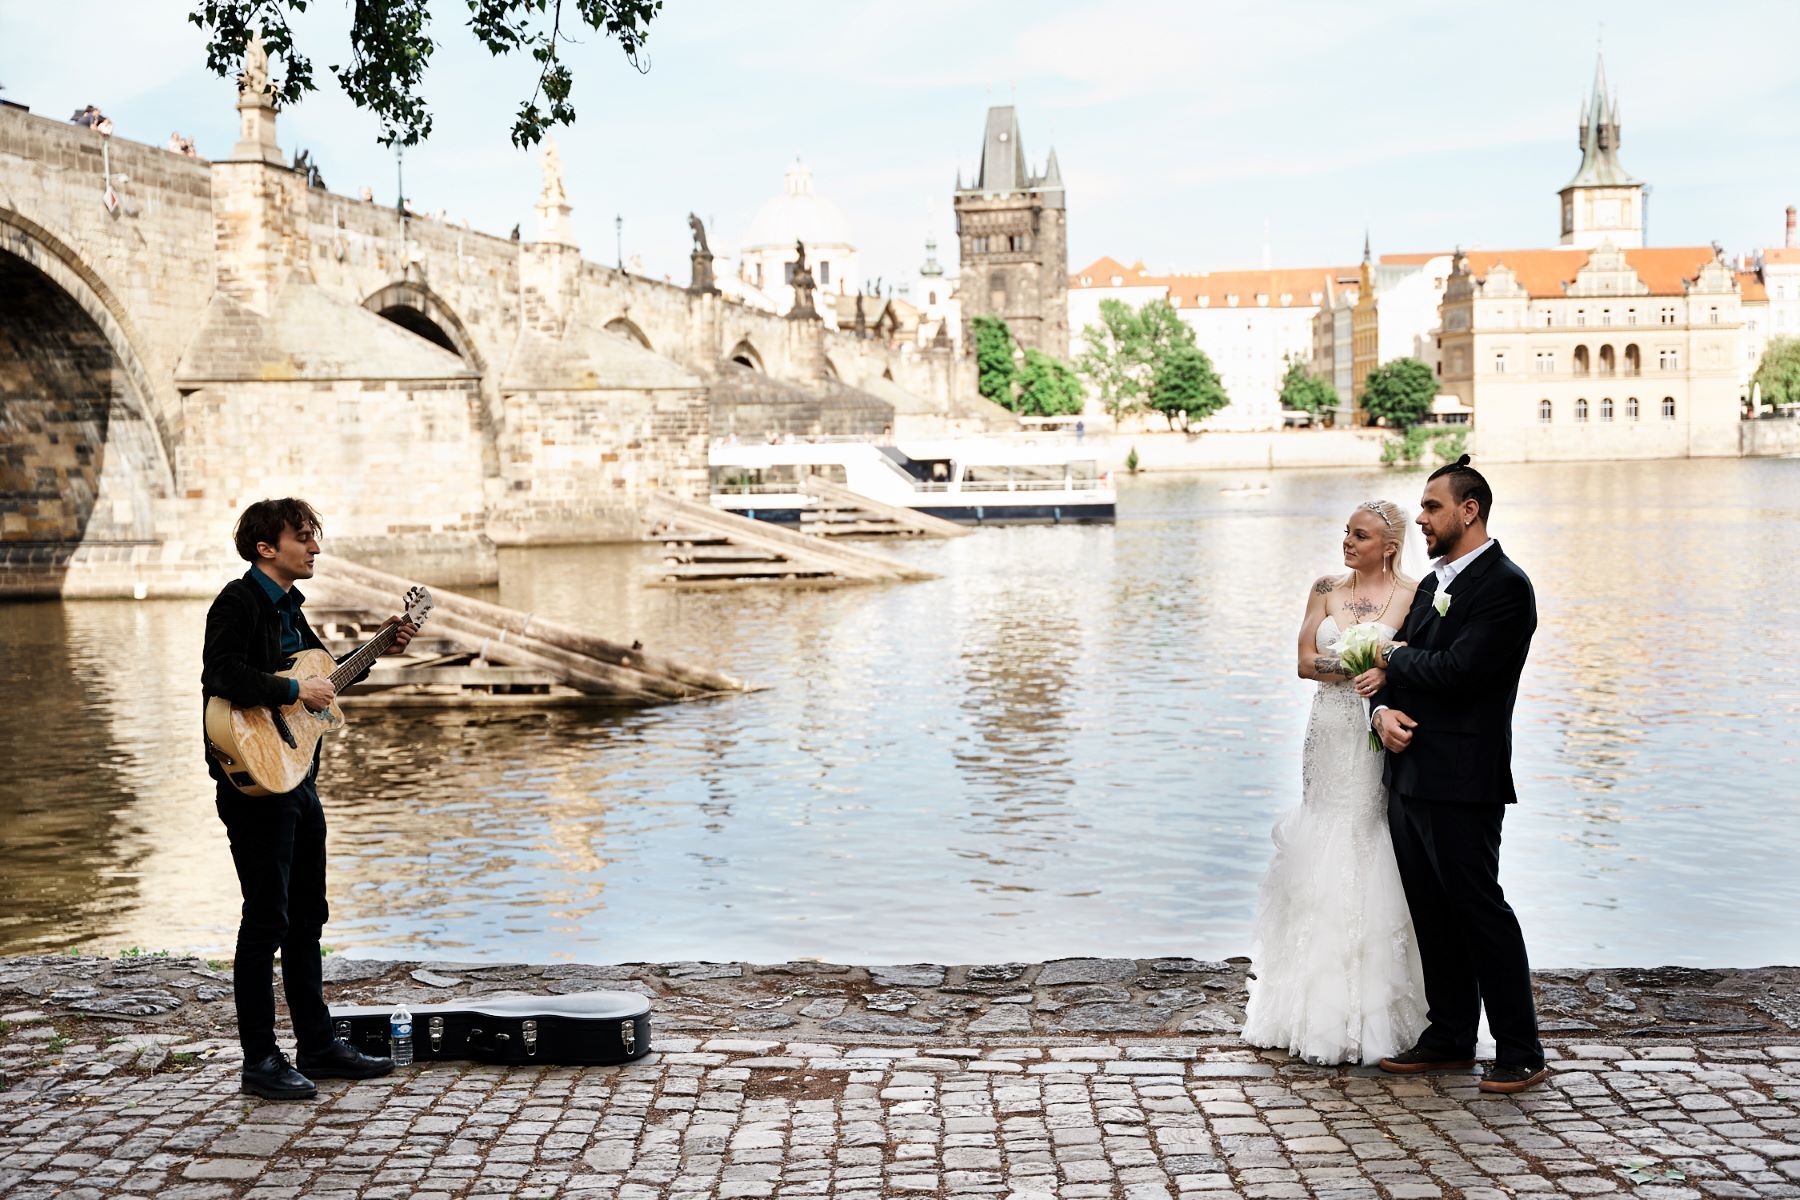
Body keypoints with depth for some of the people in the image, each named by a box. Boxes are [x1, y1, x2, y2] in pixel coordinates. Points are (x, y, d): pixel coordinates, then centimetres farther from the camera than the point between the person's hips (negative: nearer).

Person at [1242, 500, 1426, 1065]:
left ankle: (1376, 1010, 6)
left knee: (1374, 863, -4)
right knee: (1322, 860, 6)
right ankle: (1320, 1002, 16)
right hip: (1331, 735, 4)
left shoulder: (1411, 597, -2)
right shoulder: (1326, 590, 8)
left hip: (1383, 737, -4)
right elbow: (1306, 661, 1)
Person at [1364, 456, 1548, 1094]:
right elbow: (1390, 664, 15)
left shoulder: (1505, 586, -12)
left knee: (1478, 908, -4)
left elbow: (1457, 670, -22)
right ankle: (1449, 1037, 25)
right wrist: (1384, 709, -7)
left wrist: (1395, 660, -5)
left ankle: (1520, 1053, 4)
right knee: (1432, 913, 14)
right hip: (1408, 774, 9)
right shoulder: (1433, 584, 17)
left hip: (1461, 780, -9)